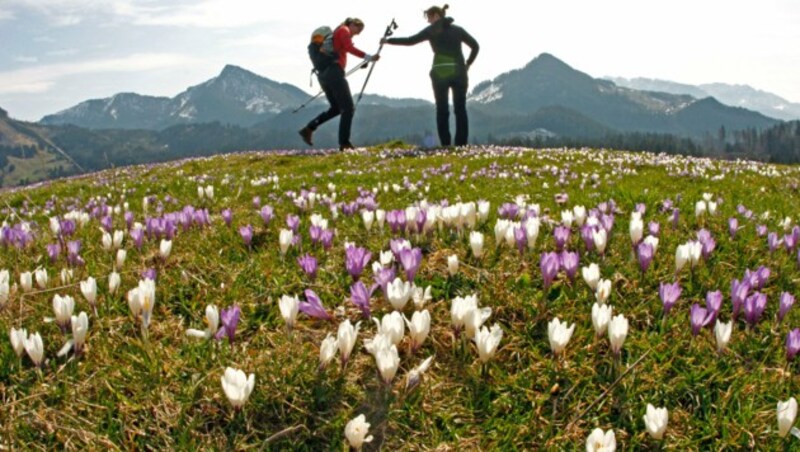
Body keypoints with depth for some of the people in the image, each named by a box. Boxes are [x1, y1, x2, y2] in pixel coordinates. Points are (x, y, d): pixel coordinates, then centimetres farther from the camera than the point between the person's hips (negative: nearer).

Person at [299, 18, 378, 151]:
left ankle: (308, 128, 8)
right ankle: (344, 143, -10)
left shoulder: (337, 32, 28)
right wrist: (369, 57, -21)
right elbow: (349, 48, -16)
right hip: (334, 72, -9)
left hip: (323, 74, 9)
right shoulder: (344, 30, 1)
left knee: (336, 108, 17)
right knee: (348, 108, -6)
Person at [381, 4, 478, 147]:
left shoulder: (431, 30, 5)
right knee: (460, 109, 4)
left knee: (442, 110, 5)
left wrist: (388, 40, 10)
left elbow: (410, 41, 2)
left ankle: (445, 144, 0)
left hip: (440, 73, -2)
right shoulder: (458, 29, 13)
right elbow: (475, 46, 11)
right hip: (458, 72, 2)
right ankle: (461, 144, -1)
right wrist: (467, 64, 16)